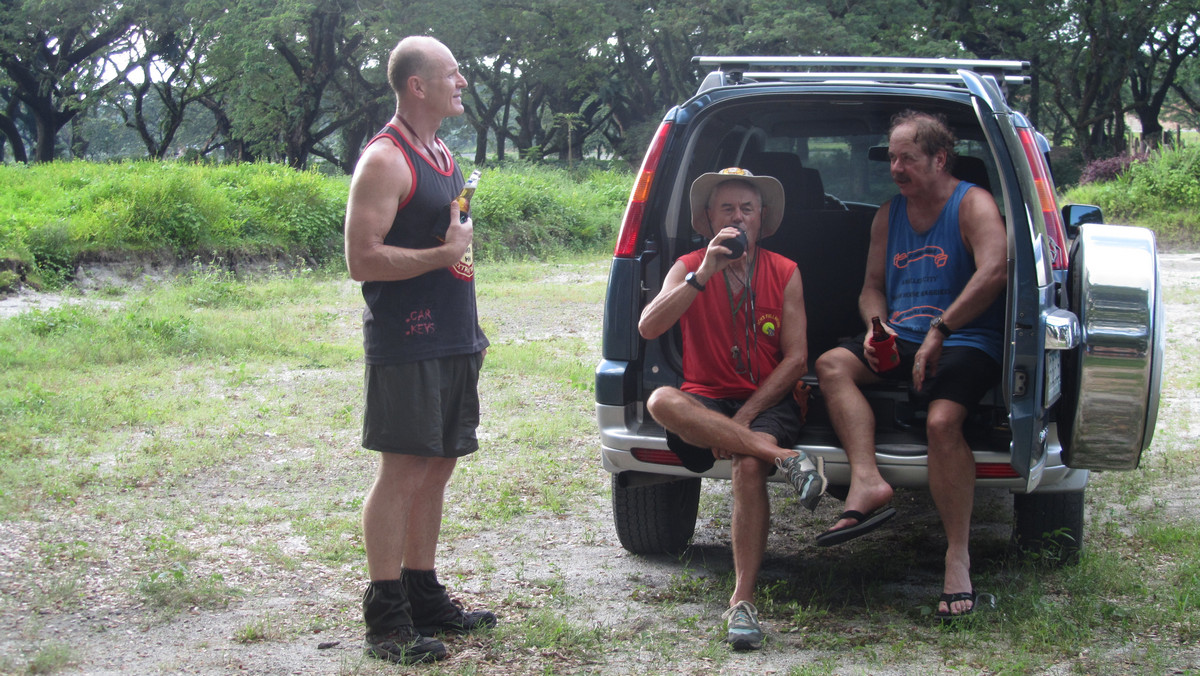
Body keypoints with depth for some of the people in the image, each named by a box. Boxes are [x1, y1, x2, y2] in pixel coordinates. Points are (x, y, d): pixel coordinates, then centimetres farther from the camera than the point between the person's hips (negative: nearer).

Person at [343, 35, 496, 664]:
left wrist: (470, 331, 21)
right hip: (406, 346, -9)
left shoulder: (442, 156, 17)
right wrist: (445, 254, -17)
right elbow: (362, 260, -18)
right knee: (401, 472, -6)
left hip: (451, 345, 9)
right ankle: (386, 619, -2)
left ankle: (423, 595, 21)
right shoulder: (385, 160, -12)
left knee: (436, 470, 12)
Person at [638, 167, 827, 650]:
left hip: (768, 401, -1)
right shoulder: (689, 268, 4)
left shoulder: (784, 274, 4)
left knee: (749, 465, -34)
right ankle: (786, 458, -35)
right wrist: (704, 275, -23)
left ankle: (743, 601, -30)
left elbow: (796, 359, -1)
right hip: (707, 400, 1)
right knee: (661, 401, -34)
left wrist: (744, 418, -13)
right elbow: (648, 328, -13)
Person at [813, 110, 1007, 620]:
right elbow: (873, 286, 21)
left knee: (942, 420, -32)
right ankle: (867, 483, -36)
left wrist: (940, 330, -26)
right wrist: (876, 327, -3)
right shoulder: (889, 214, 18)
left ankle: (957, 558, -28)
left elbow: (994, 271, -21)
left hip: (966, 342, -7)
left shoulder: (972, 205, -4)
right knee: (832, 364, -20)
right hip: (902, 340, 7)